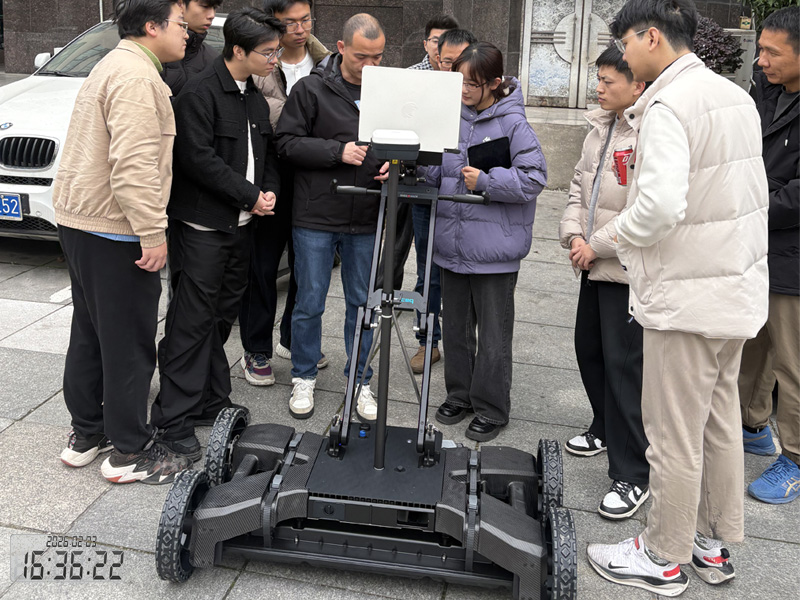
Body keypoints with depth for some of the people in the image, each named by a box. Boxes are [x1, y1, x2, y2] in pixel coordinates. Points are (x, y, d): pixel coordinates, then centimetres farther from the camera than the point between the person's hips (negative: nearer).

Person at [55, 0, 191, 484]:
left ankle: (85, 435, 29)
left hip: (80, 221, 11)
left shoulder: (116, 65, 19)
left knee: (90, 334, 17)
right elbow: (133, 165, -26)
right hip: (114, 229, -11)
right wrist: (153, 233, -24)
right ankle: (130, 453, 9)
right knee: (129, 343, -2)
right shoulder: (136, 76, -16)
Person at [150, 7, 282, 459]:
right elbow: (198, 158, -19)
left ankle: (212, 403, 25)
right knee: (193, 320, -6)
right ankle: (175, 421, 1)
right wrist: (250, 195, -15)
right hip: (202, 225, -8)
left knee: (223, 317, 13)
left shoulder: (256, 99, 14)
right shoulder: (200, 93, -11)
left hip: (241, 225, 8)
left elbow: (268, 152, 19)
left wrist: (270, 190, -1)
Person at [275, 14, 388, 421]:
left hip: (366, 220, 3)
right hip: (315, 218, -3)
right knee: (310, 303, 6)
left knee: (363, 303, 11)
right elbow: (287, 142, -7)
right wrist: (337, 151, -17)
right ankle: (304, 378, 25)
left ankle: (360, 380, 26)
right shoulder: (311, 89, -4)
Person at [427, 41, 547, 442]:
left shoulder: (512, 123, -11)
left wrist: (485, 181, -21)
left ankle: (491, 409, 21)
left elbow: (534, 179, -15)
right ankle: (459, 395, 34)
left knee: (493, 334, 6)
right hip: (453, 244, 6)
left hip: (494, 248, -6)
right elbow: (434, 172, 14)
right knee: (455, 326, 18)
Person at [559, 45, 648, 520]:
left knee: (624, 366, -7)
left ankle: (633, 477, 3)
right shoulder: (601, 129, 13)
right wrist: (574, 235, 1)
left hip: (628, 270, -9)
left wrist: (597, 246, -15)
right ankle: (606, 429, 42)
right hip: (595, 266, 9)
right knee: (589, 350, 19)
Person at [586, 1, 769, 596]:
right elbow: (754, 191, 16)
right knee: (721, 419, 18)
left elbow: (661, 205, -32)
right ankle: (716, 545, 34)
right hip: (739, 284, 9)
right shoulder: (737, 96, 10)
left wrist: (624, 231, -11)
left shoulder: (669, 107, -18)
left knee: (674, 434, 5)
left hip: (688, 295, -9)